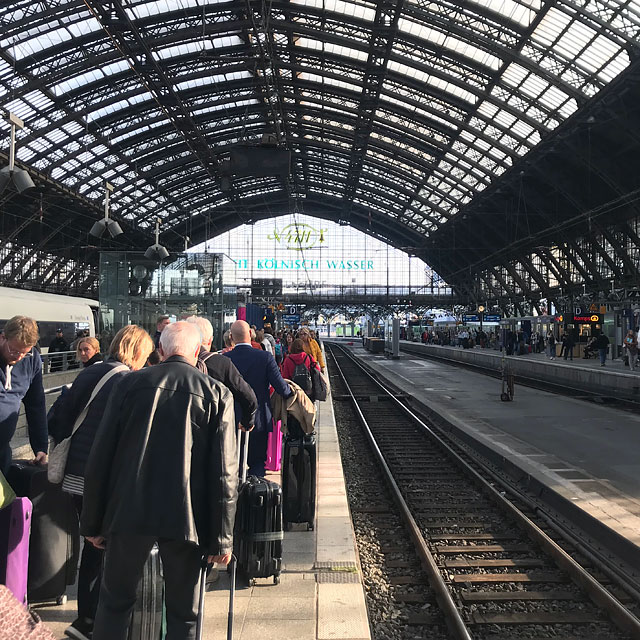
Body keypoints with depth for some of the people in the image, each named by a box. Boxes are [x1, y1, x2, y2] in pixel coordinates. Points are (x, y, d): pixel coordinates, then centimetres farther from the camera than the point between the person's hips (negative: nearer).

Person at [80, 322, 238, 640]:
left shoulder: (130, 383, -1)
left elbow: (100, 456, 0)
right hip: (186, 518, -1)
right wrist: (222, 539, 0)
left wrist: (92, 521, 9)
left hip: (129, 510, 1)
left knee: (114, 601, 19)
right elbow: (224, 474, -7)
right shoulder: (217, 393, -4)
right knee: (182, 614, 13)